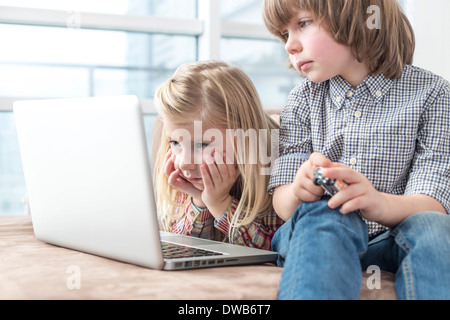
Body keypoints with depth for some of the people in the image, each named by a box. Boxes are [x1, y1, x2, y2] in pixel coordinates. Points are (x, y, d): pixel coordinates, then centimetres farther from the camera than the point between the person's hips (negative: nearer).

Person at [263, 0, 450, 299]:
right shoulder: (303, 100, 9)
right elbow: (282, 202, 2)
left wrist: (381, 204, -34)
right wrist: (298, 193, -24)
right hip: (318, 240, 2)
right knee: (323, 214, -32)